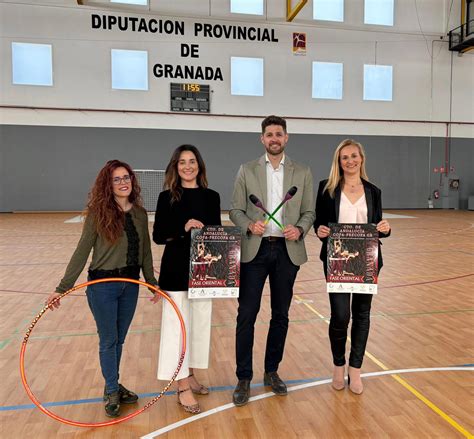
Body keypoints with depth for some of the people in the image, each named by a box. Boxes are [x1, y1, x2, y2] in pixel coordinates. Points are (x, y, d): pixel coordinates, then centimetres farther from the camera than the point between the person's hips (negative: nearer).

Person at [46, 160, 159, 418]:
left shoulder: (140, 214, 2)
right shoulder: (98, 213, -11)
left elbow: (145, 252, 9)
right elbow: (82, 251, -9)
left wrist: (152, 283, 14)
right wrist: (63, 287, -11)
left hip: (131, 284, 4)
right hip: (102, 285, -4)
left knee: (119, 339, 17)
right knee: (108, 340, 9)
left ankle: (113, 386, 36)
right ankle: (111, 392, 28)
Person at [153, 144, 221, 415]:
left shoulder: (211, 197, 5)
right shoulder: (167, 197, -4)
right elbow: (158, 236, -6)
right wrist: (183, 228, -22)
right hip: (176, 270, -4)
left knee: (200, 322, 13)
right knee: (178, 325, 2)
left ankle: (191, 376, 33)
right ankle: (183, 388, 16)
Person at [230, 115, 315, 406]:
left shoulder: (303, 172, 7)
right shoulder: (247, 170, 5)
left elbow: (309, 212, 7)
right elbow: (236, 210, 3)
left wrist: (299, 229, -13)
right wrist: (249, 225, -17)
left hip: (287, 251, 2)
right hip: (255, 250, -1)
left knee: (281, 315, 11)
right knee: (246, 315, -1)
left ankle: (272, 372, 29)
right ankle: (244, 379, 14)